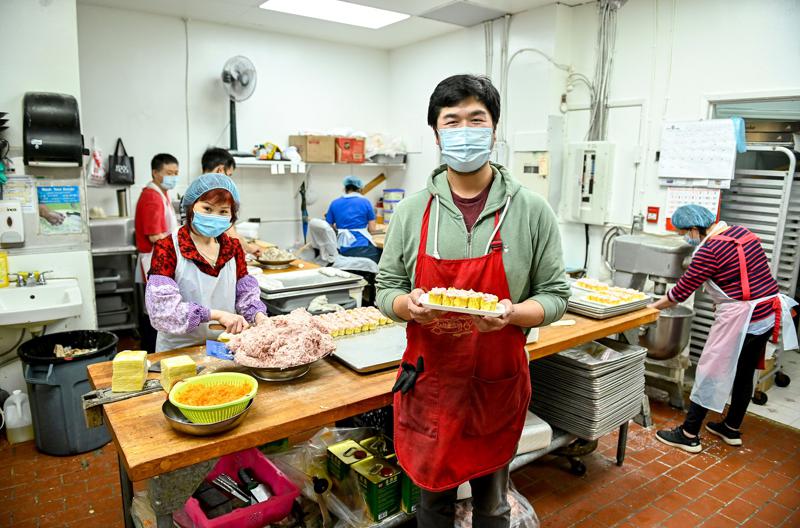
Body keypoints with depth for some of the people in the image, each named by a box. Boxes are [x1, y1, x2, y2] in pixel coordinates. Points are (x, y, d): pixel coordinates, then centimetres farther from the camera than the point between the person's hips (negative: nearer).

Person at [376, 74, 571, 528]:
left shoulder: (531, 210, -6)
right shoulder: (413, 210, -2)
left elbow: (555, 296, -3)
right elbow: (387, 287, 4)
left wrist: (511, 314, -23)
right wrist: (409, 304, -19)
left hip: (498, 383, 0)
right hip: (429, 381, 1)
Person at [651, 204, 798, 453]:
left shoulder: (709, 250, -18)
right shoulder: (741, 232, 7)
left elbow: (681, 291, -13)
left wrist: (651, 307, 0)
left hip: (740, 319, -9)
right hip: (768, 314, 9)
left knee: (710, 373, 1)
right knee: (744, 374, 19)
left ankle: (689, 435, 9)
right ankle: (732, 429, 34)